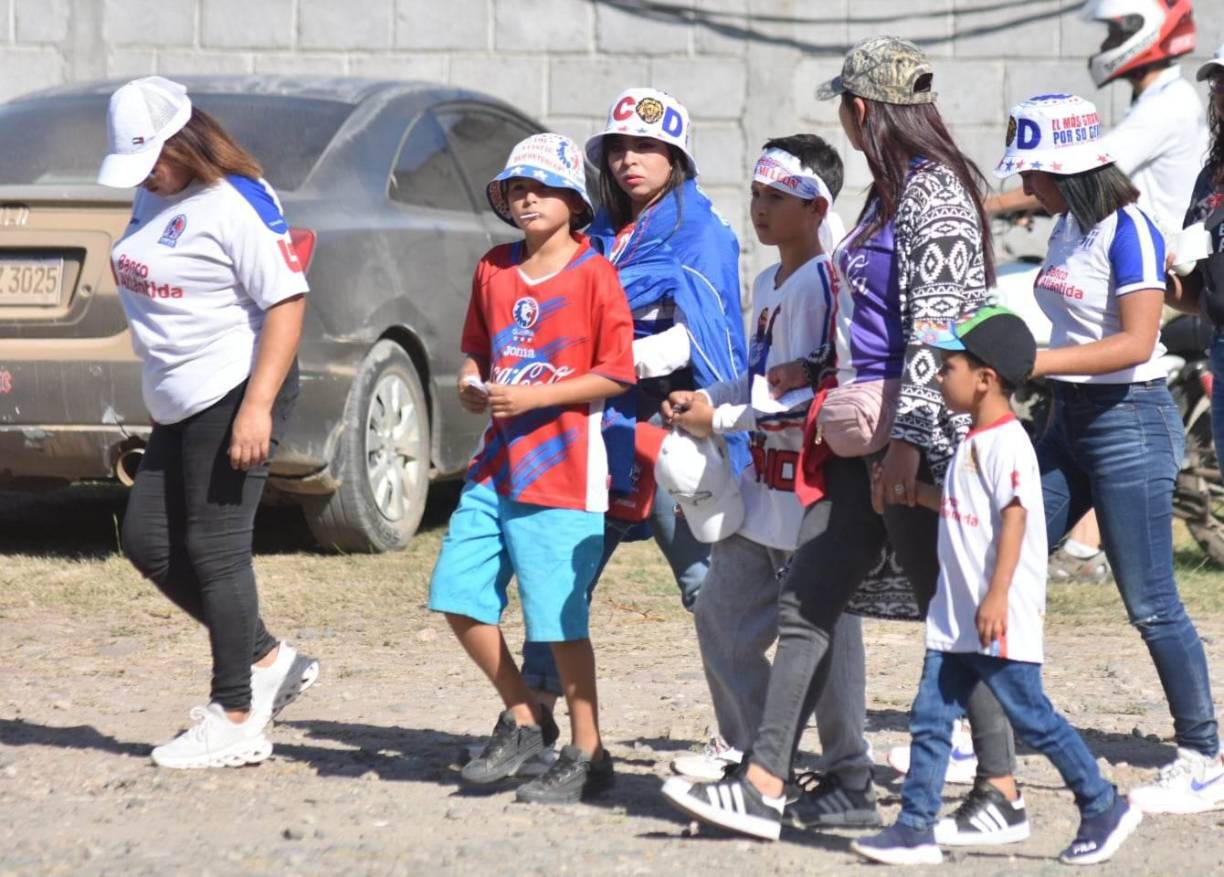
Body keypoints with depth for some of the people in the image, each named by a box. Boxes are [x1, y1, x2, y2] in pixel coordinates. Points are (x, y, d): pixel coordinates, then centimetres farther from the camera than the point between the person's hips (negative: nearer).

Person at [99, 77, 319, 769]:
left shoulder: (237, 204, -15)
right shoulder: (153, 199, 11)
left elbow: (287, 303, -19)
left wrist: (256, 408, -25)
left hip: (236, 393, -10)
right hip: (180, 403, 10)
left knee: (214, 549, -6)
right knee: (149, 541, 9)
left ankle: (236, 722, 2)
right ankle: (269, 660, 20)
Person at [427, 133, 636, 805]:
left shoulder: (593, 272, -8)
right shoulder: (493, 270, 11)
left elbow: (616, 373, -10)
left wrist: (533, 397, -16)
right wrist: (471, 385, 1)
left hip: (564, 472, -7)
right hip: (496, 465, 7)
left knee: (560, 619, -5)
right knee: (457, 594, 4)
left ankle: (587, 755, 6)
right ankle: (522, 719, 21)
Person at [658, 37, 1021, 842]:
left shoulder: (934, 194, -13)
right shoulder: (893, 193, 17)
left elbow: (936, 324, -20)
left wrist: (909, 439, -24)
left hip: (919, 439, -10)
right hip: (866, 439, 10)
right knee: (807, 603, 5)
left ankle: (1003, 791, 6)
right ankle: (765, 785, 4)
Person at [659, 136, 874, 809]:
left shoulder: (820, 285, -16)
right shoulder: (768, 284, 15)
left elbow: (807, 399, -21)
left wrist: (721, 420, -15)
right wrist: (704, 398, 8)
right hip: (763, 488, 10)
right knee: (720, 615, 15)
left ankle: (847, 773, 6)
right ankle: (745, 748, 28)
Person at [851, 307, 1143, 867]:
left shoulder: (1005, 442, -15)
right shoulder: (974, 443, 15)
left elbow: (1014, 516, -22)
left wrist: (997, 596, -26)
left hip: (1001, 618, -10)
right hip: (955, 620, 10)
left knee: (1031, 717, -1)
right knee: (930, 717, 5)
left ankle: (1104, 809, 11)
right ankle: (915, 829, 6)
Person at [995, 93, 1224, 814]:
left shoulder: (1129, 232, -15)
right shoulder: (1067, 228, 10)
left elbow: (1135, 342, -24)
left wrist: (1032, 361, -27)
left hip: (1129, 422, -9)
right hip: (1070, 422, 9)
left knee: (1151, 602, -5)